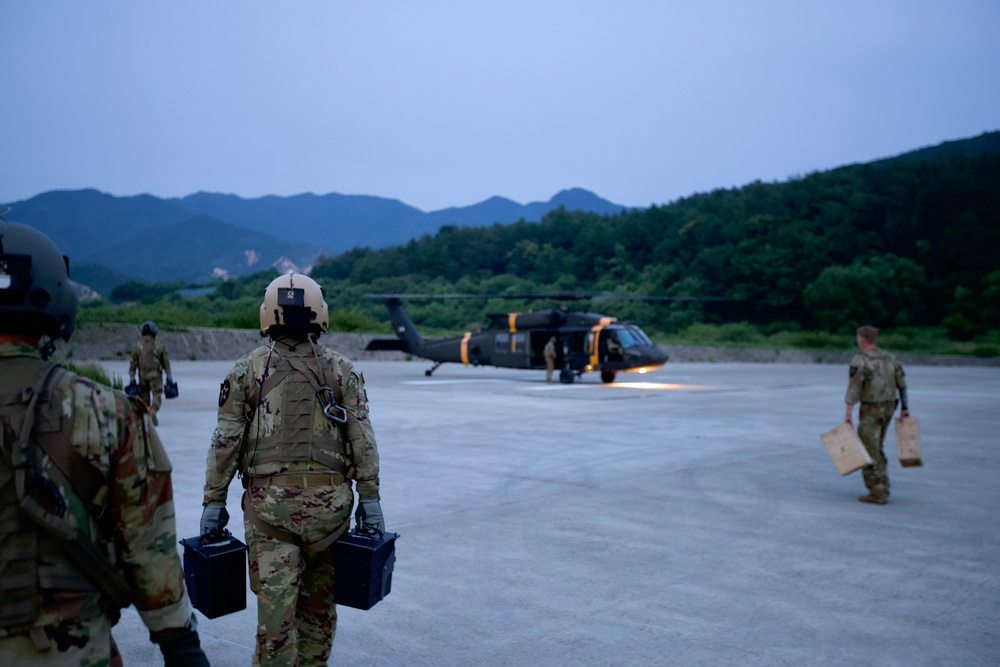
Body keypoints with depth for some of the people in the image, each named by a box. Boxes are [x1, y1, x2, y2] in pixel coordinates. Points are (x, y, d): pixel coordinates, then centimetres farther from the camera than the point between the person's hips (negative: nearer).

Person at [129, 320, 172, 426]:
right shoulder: (159, 346, -3)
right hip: (156, 376, -2)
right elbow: (166, 362, 0)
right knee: (157, 396, -1)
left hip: (143, 376, 2)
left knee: (144, 396, 15)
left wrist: (132, 377, 1)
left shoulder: (137, 346, -3)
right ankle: (152, 412, -26)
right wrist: (169, 376, 6)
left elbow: (133, 363, -3)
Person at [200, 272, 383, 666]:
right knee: (318, 601, 15)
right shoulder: (342, 371, 4)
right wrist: (370, 498, 2)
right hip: (328, 501, 1)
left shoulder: (247, 370, 3)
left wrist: (214, 501, 5)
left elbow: (226, 441, -1)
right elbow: (363, 440, -1)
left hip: (269, 501, -1)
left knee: (275, 602, 0)